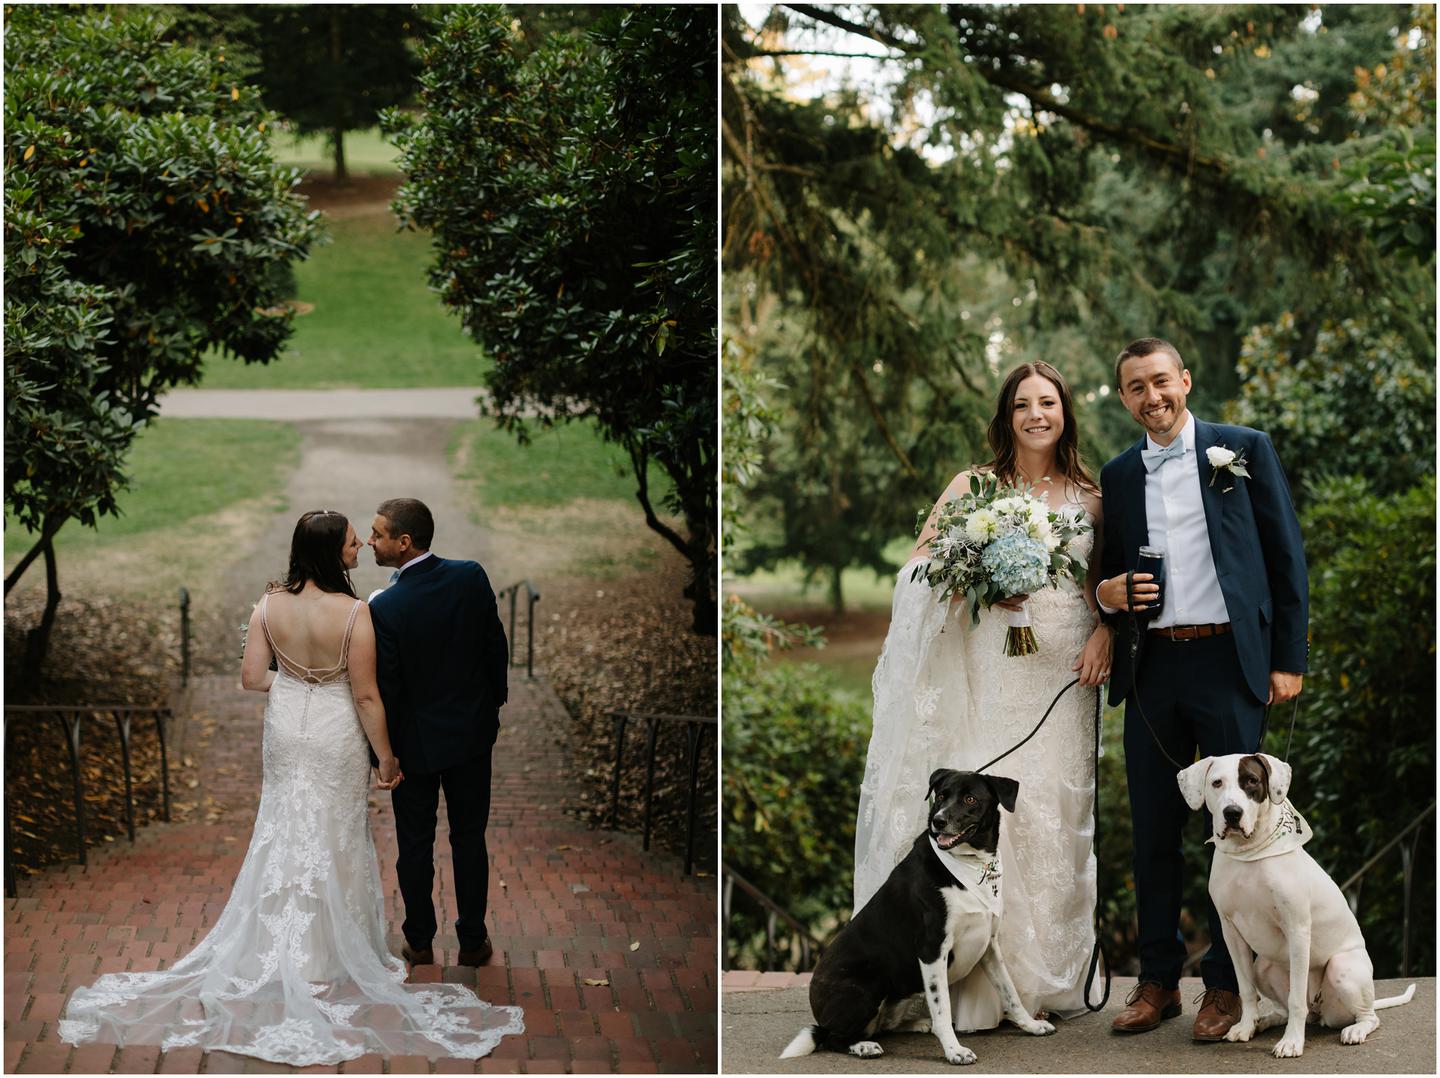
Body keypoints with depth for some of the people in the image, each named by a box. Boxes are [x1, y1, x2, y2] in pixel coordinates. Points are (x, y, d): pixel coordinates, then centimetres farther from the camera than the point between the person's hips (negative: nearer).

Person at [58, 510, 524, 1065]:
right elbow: (366, 696, -18)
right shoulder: (353, 613, -23)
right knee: (332, 840, 12)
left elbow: (252, 677, -5)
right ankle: (326, 954, 22)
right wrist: (386, 756, -6)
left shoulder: (269, 605, -11)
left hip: (286, 729, 4)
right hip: (335, 738, -4)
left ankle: (278, 948, 27)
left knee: (284, 833, 18)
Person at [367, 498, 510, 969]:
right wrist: (493, 700, 15)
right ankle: (472, 941, 24)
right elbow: (497, 646, -2)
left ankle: (420, 942, 26)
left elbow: (385, 688, -17)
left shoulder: (386, 607, -24)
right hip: (472, 733, 4)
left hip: (416, 741, -4)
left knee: (415, 844, 14)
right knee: (469, 839, 15)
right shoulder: (472, 577, -12)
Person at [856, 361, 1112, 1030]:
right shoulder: (974, 486, 7)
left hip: (1063, 673, 2)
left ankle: (1046, 979, 11)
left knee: (1054, 815, 1)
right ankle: (978, 986, -3)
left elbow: (1106, 585, 16)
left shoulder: (1089, 497, 12)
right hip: (987, 671, -2)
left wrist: (1104, 633, -3)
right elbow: (920, 560, 5)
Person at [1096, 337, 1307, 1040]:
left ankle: (1225, 983, 10)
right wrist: (1105, 593, -4)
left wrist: (1288, 658, -4)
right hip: (1151, 668, 3)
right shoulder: (1117, 475, 13)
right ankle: (1158, 980, 15)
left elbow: (1286, 556, 2)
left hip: (1229, 661, -3)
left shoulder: (1244, 450, 4)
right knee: (1154, 830, 6)